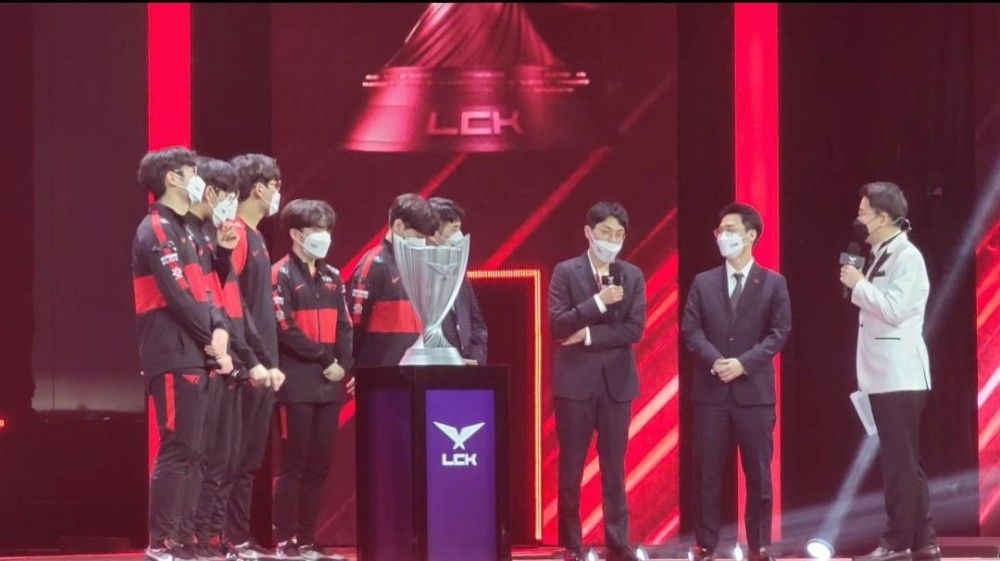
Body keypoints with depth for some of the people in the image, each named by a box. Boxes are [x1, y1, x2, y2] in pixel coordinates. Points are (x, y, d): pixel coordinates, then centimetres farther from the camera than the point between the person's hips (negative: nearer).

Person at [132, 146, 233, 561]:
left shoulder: (180, 230, 21)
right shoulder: (157, 231, -10)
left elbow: (200, 290, 16)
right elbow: (178, 297, -16)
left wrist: (219, 330, -2)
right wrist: (212, 343, -9)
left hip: (192, 356, 10)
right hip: (174, 358, -10)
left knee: (188, 452, 9)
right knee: (177, 450, -11)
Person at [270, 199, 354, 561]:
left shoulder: (332, 277, 16)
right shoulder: (281, 275, -4)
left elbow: (345, 327, 13)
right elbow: (286, 330, -11)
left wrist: (345, 365, -3)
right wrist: (325, 359, -11)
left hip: (329, 384, 6)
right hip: (298, 385, -6)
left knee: (320, 464, 6)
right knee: (294, 463, -6)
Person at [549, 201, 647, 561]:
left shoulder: (632, 276, 6)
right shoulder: (566, 272, -1)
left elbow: (635, 329, -3)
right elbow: (557, 325, -11)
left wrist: (589, 335, -10)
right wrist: (598, 303, -20)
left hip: (616, 381, 2)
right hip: (576, 380, -2)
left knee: (614, 467, 4)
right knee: (571, 467, 2)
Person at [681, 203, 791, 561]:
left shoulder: (773, 283, 4)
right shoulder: (703, 283, 9)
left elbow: (779, 332, -3)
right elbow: (690, 330, 2)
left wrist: (744, 363, -15)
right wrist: (714, 361, -16)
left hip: (754, 390, -1)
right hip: (711, 390, 1)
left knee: (758, 473, 1)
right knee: (707, 473, 1)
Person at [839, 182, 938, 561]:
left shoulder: (906, 257, -12)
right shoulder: (880, 256, 15)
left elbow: (894, 310, -21)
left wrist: (858, 284, -12)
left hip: (901, 376, -10)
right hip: (885, 376, 10)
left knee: (901, 461, -6)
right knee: (900, 461, 11)